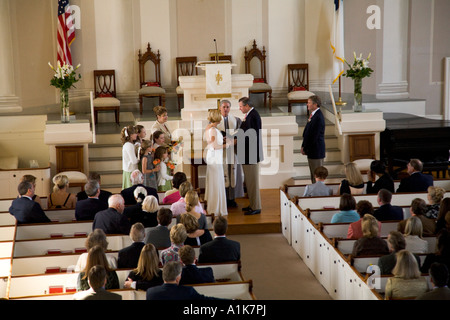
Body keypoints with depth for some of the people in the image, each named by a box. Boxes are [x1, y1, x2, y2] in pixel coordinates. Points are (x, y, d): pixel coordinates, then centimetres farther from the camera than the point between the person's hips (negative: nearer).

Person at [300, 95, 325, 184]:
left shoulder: (318, 117, -21)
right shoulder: (313, 114, 10)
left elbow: (314, 136, -22)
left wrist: (305, 148, -13)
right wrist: (303, 146, 9)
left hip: (316, 150, -10)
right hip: (311, 150, 10)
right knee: (313, 174, 16)